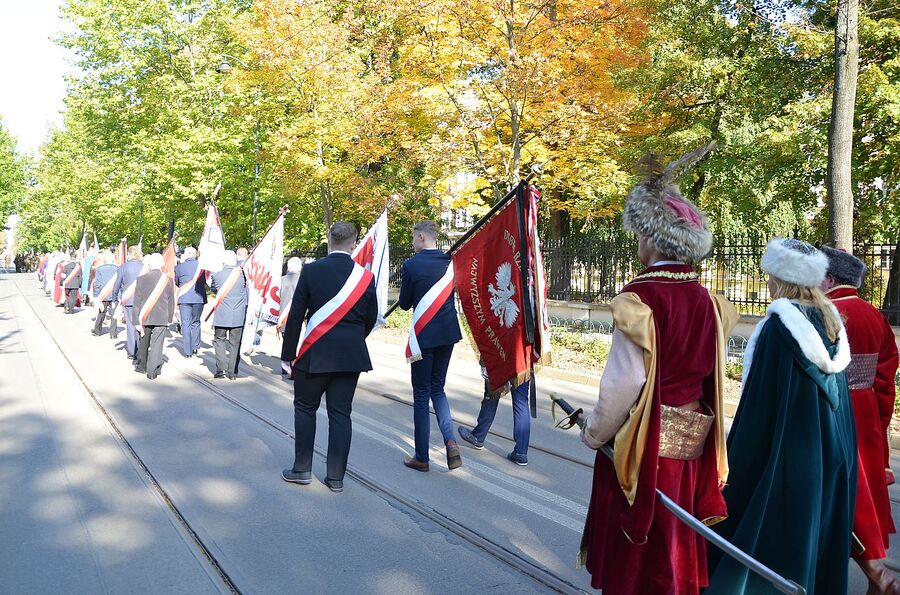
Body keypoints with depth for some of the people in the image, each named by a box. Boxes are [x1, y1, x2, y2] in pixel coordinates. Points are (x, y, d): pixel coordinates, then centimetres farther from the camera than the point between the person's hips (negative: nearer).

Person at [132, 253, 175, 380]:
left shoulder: (141, 279, -6)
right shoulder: (168, 280, -3)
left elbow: (137, 302, -5)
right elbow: (171, 302, 4)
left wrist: (136, 320, 0)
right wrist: (169, 318, 15)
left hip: (145, 318, 1)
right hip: (162, 319, -1)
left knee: (143, 343, 18)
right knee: (157, 345, 1)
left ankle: (141, 366, 33)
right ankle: (152, 371, -1)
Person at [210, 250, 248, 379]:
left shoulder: (217, 275, -8)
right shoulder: (242, 274, -6)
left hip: (221, 316, -1)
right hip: (239, 317, 1)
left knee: (219, 340, 13)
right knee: (235, 343, 9)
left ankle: (221, 369, 3)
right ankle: (232, 372, 11)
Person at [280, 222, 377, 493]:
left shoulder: (311, 270, -7)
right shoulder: (366, 276, -2)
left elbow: (296, 315, -6)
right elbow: (370, 319, 7)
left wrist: (288, 354, 2)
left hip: (315, 353, -2)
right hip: (351, 356, 2)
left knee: (305, 408, 15)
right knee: (340, 414, 8)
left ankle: (302, 469, 20)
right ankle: (336, 477, 13)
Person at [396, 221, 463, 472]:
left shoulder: (411, 265, -11)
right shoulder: (450, 262, 2)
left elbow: (404, 304, -3)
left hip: (423, 335, -5)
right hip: (448, 333, 5)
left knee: (421, 394, 6)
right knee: (437, 388, 19)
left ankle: (421, 457, 12)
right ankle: (450, 440, 1)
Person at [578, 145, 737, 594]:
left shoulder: (640, 297, -18)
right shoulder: (707, 302, 1)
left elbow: (623, 383, -18)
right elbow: (712, 380, 8)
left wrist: (594, 434, -4)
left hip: (644, 448, -6)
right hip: (690, 447, 7)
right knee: (676, 548, 22)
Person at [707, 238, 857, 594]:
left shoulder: (779, 326, -19)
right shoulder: (831, 323, 3)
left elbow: (760, 403, -19)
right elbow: (837, 400, 9)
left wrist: (736, 465, -12)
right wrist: (831, 452, 19)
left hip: (783, 460, -7)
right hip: (831, 458, 8)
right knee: (814, 543, 19)